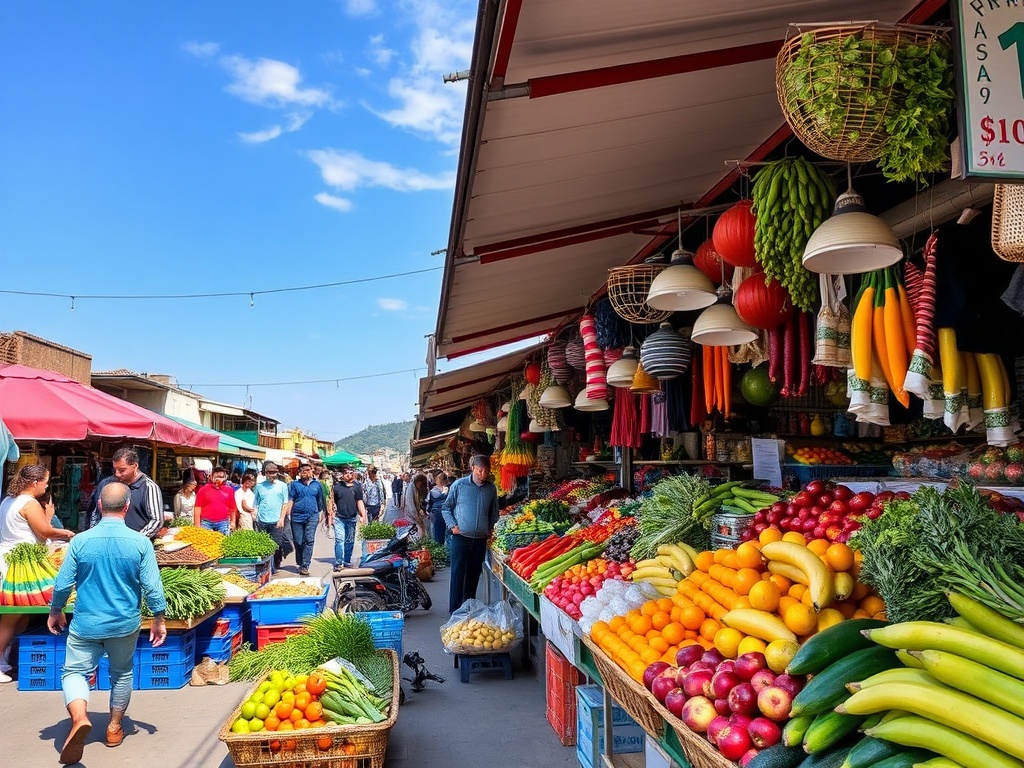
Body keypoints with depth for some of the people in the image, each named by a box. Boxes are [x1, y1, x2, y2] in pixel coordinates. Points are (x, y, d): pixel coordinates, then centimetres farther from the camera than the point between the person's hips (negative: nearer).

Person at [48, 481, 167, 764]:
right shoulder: (140, 542, -13)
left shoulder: (80, 541, -11)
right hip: (125, 624, 1)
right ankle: (114, 728, 31)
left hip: (86, 624, -1)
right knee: (122, 674, 20)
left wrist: (55, 611, 15)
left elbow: (62, 584, -4)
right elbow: (152, 587, -11)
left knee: (74, 672, 9)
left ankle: (79, 716, -19)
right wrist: (159, 620, 3)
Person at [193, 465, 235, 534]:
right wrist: (197, 525, -3)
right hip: (206, 523, -1)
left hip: (223, 523, 1)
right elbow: (198, 508, 1)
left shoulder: (229, 490, 7)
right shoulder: (204, 489, 2)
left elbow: (232, 508, 11)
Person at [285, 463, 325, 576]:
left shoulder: (317, 484, 11)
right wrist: (287, 514, -7)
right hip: (297, 517, 0)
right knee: (298, 542, 5)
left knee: (309, 540, -9)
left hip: (312, 517, 0)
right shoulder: (294, 484, 8)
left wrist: (321, 513, 18)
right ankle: (300, 564, 20)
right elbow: (290, 500, 2)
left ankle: (305, 566, -10)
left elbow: (320, 501, 18)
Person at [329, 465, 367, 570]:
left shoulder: (357, 487, 5)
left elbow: (359, 502, 3)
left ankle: (347, 561, 21)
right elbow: (331, 501, 7)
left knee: (350, 541, 9)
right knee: (339, 540, -9)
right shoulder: (337, 486, 5)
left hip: (352, 519, 2)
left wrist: (363, 516, -5)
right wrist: (330, 515, 3)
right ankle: (338, 563, -9)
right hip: (339, 518, -1)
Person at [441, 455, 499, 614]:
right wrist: (453, 526, -6)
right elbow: (446, 508, 4)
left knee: (474, 574, 12)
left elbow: (494, 513, 19)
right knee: (458, 573, -3)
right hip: (461, 536, -3)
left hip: (481, 539, 3)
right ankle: (455, 611, 3)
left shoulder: (491, 489, 5)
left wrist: (490, 528, 8)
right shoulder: (459, 485, -5)